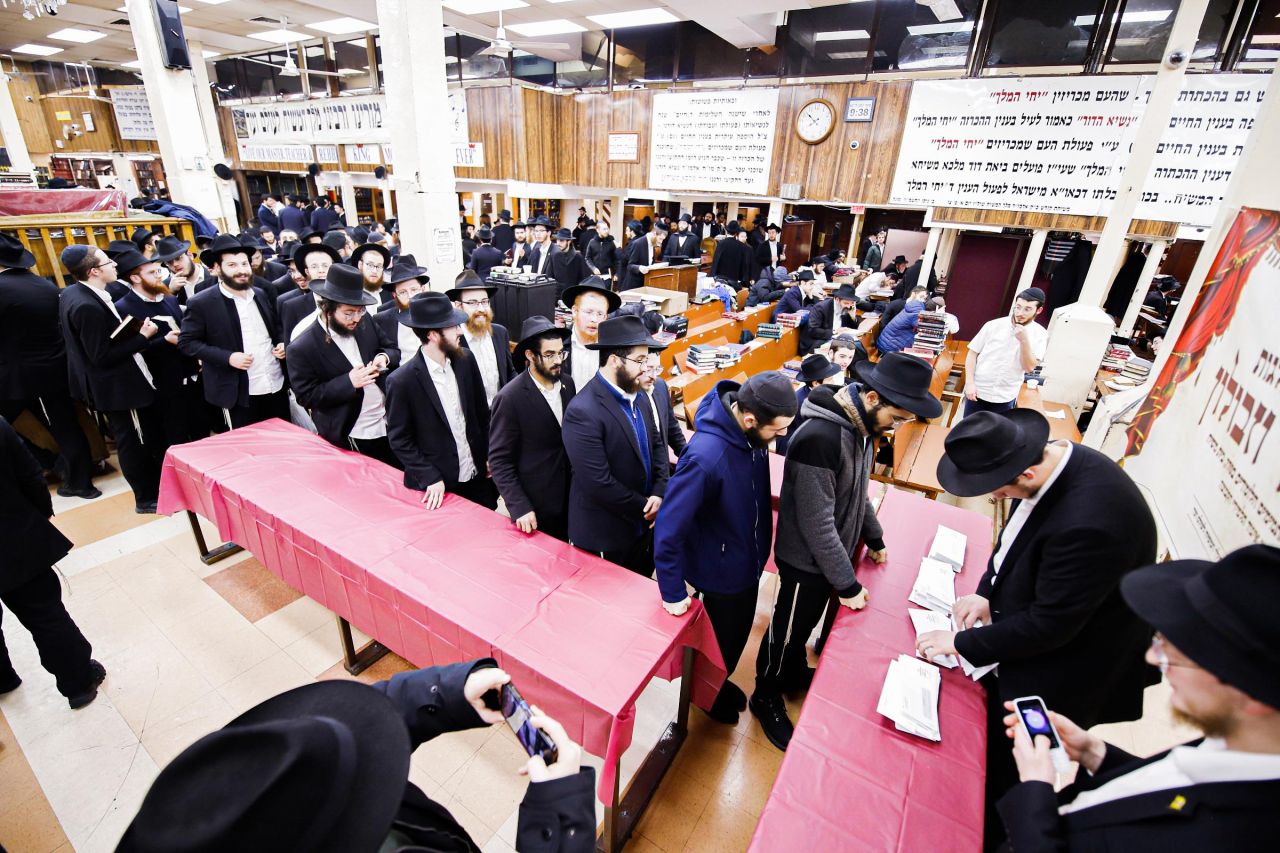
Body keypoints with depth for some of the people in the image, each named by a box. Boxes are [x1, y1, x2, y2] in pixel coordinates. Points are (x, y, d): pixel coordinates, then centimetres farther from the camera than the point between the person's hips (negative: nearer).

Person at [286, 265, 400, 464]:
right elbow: (307, 397, -13)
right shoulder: (302, 349, -16)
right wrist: (348, 382, -25)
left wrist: (384, 357, -13)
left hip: (389, 424, 5)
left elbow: (393, 348, 10)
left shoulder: (364, 321, -1)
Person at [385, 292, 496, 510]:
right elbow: (400, 440, -9)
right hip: (439, 485, -4)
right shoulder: (401, 381, -17)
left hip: (479, 475, 5)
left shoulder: (465, 360, -4)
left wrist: (489, 456, 6)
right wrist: (430, 478, -13)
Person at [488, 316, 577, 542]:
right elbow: (499, 460, -16)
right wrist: (519, 507, -20)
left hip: (568, 496, 5)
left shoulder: (568, 383, -2)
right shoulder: (510, 398, -20)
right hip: (533, 505, -5)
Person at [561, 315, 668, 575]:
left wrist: (659, 493, -9)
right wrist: (645, 507, -14)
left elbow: (657, 444, 7)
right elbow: (598, 484, -27)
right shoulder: (583, 411, -26)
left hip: (643, 525, 7)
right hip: (604, 536, -7)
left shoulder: (636, 395, 0)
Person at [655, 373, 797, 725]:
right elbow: (668, 530, -31)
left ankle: (719, 680, 59)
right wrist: (673, 592, -22)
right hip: (722, 573, -7)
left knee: (738, 634, 29)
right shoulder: (705, 458, -40)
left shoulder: (749, 431, -18)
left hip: (748, 561, 7)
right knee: (721, 642, 21)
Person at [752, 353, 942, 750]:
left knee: (806, 623, 26)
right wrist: (847, 584, -19)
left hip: (834, 552, 8)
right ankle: (766, 696, 35)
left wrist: (874, 538, 17)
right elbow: (816, 523, -28)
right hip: (807, 560, -8)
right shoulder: (819, 438, -33)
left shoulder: (861, 424, -3)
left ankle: (794, 673, 50)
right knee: (788, 629, 13)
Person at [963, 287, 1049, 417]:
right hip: (978, 392, 0)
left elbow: (1029, 367, -10)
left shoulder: (1040, 335, -3)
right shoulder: (994, 325, -6)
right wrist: (969, 382, -11)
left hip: (1005, 398, 1)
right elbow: (972, 353, -2)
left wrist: (1024, 340, -21)